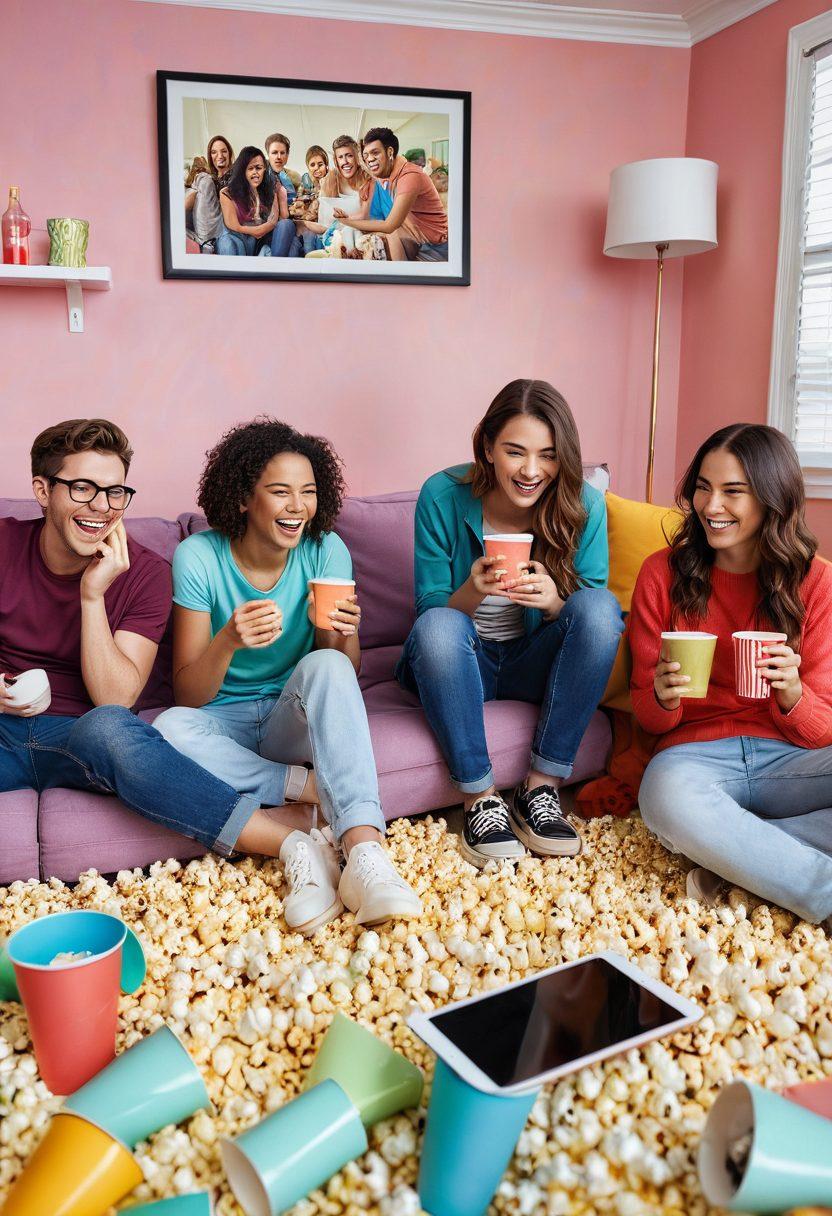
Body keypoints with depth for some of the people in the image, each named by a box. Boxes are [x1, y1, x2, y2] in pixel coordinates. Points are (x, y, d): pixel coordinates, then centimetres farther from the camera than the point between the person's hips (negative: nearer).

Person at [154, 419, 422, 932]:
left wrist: (346, 635, -25)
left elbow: (346, 677, -2)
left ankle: (364, 852, -41)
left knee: (326, 664, -32)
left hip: (295, 718, 1)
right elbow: (188, 696, -12)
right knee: (169, 729, -34)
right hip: (225, 721, -1)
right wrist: (229, 641, -33)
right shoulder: (199, 557, -12)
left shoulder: (326, 551, -7)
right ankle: (307, 784, -20)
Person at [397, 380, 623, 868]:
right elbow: (430, 611, -10)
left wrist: (553, 602, -31)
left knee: (601, 605, -26)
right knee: (437, 626, -34)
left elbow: (593, 619, -7)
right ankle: (480, 799, -22)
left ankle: (541, 789, -20)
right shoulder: (443, 496, -14)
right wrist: (474, 591, -33)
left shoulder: (584, 504, -10)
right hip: (460, 664, -1)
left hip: (535, 664, 2)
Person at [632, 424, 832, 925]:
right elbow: (648, 715, 5)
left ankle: (728, 851, -22)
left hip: (788, 757, 2)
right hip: (696, 754, -1)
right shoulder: (663, 573, 0)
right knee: (668, 794, -39)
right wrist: (664, 698, -19)